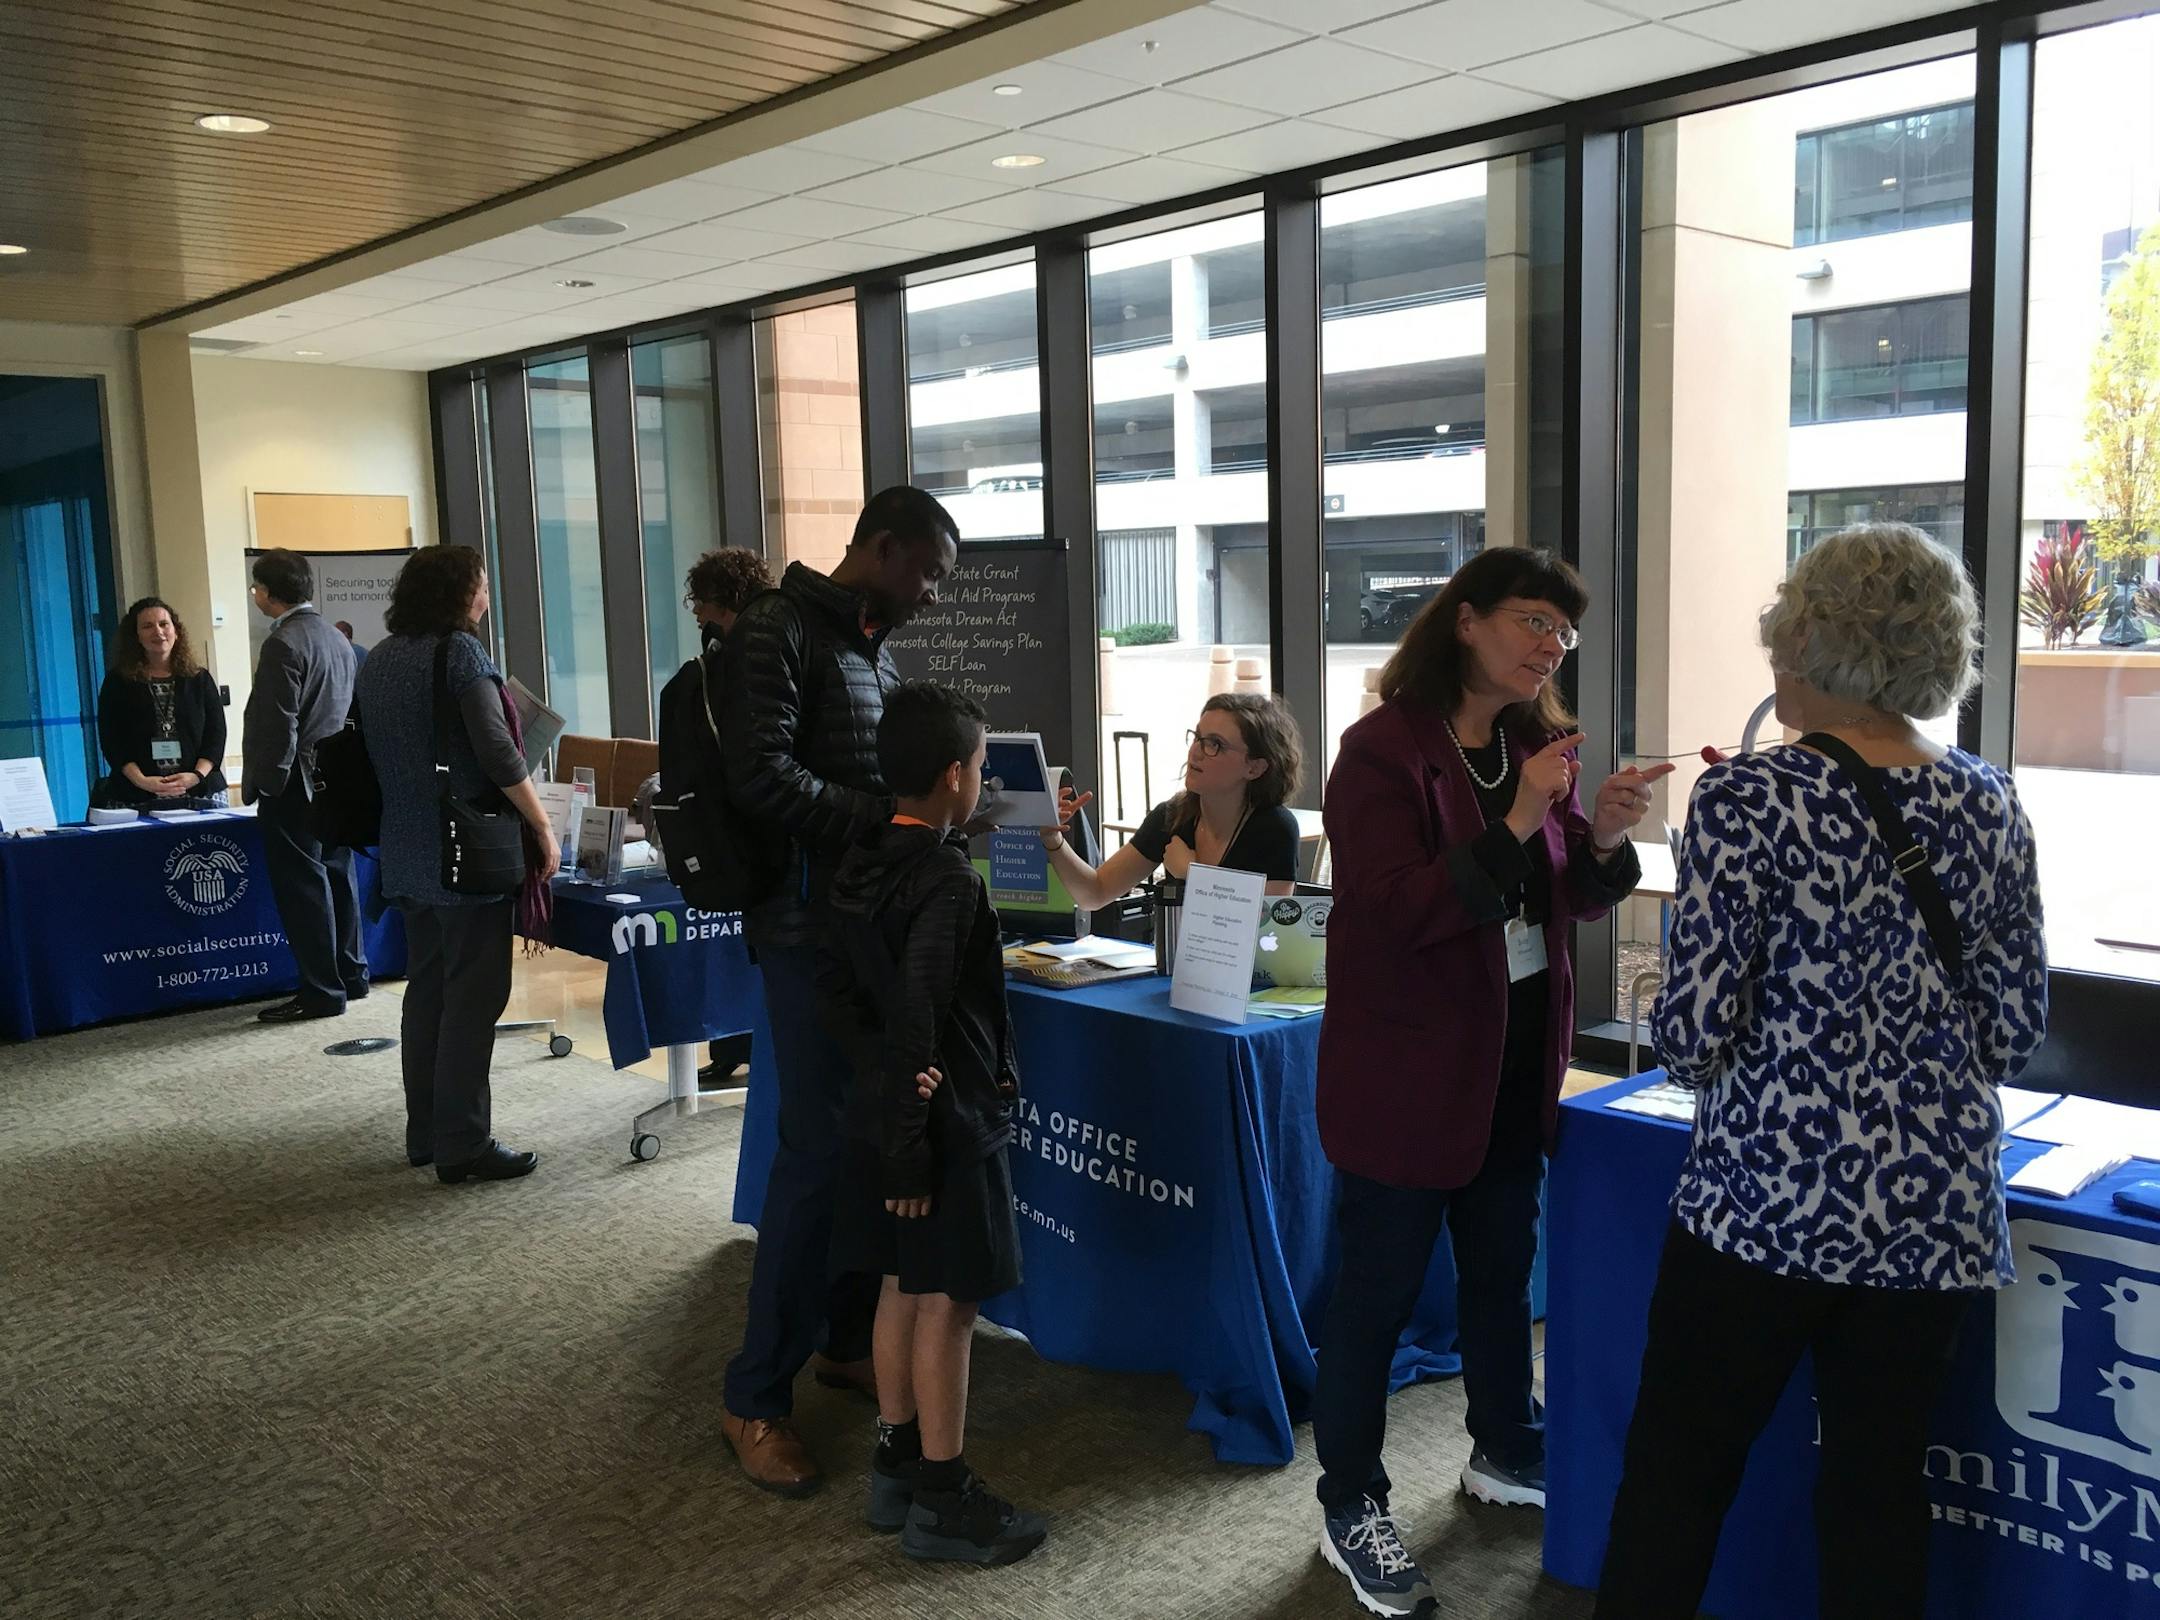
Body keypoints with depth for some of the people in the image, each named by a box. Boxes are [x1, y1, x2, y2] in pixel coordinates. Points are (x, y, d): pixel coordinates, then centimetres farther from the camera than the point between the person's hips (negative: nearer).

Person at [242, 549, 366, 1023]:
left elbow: (279, 725, -18)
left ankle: (321, 992, -1)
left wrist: (263, 785, -11)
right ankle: (350, 975, 22)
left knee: (302, 886, -4)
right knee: (337, 877, 15)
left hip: (294, 786, -9)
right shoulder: (338, 640, 12)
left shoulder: (284, 644, -15)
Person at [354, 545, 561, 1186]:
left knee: (426, 990, 15)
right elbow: (497, 752, -20)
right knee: (472, 998, -3)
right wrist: (543, 827, -14)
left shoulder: (379, 659, 12)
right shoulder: (460, 652, -13)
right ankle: (463, 1145, 0)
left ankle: (425, 1133, 23)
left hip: (407, 856, 8)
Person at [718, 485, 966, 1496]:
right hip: (812, 929, -8)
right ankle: (756, 1395, 7)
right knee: (820, 1153, -6)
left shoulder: (876, 649, 17)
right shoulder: (778, 634, -10)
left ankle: (849, 1339, 29)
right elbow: (762, 781, -20)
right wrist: (895, 814, -19)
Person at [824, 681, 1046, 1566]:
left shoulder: (858, 866, 5)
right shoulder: (950, 882, -21)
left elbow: (841, 979, 11)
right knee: (946, 1302, 2)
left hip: (882, 1106, 9)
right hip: (943, 1117, -9)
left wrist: (882, 1067, 6)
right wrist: (913, 1142, -20)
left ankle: (897, 1464, 30)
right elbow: (919, 1019, -25)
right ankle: (941, 1500, 13)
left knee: (904, 1286, 18)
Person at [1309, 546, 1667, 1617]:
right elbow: (1395, 911, -25)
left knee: (1502, 1266, 22)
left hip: (1515, 1057, 7)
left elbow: (1573, 901, 10)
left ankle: (1505, 1453, 43)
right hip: (1407, 1065, -7)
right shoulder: (1384, 750, -16)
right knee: (1379, 1288, 3)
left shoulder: (1536, 744, 6)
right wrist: (1516, 826, -31)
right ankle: (1348, 1510, 19)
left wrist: (1604, 836, -11)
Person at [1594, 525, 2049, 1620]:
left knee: (1675, 1479, 10)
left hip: (1766, 1201, -5)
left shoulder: (1747, 802, -14)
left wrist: (1699, 1054, 7)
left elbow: (1694, 1032, -16)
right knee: (1878, 1487, 16)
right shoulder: (1990, 809, 2)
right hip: (1938, 1207, 5)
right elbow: (2018, 1030, 7)